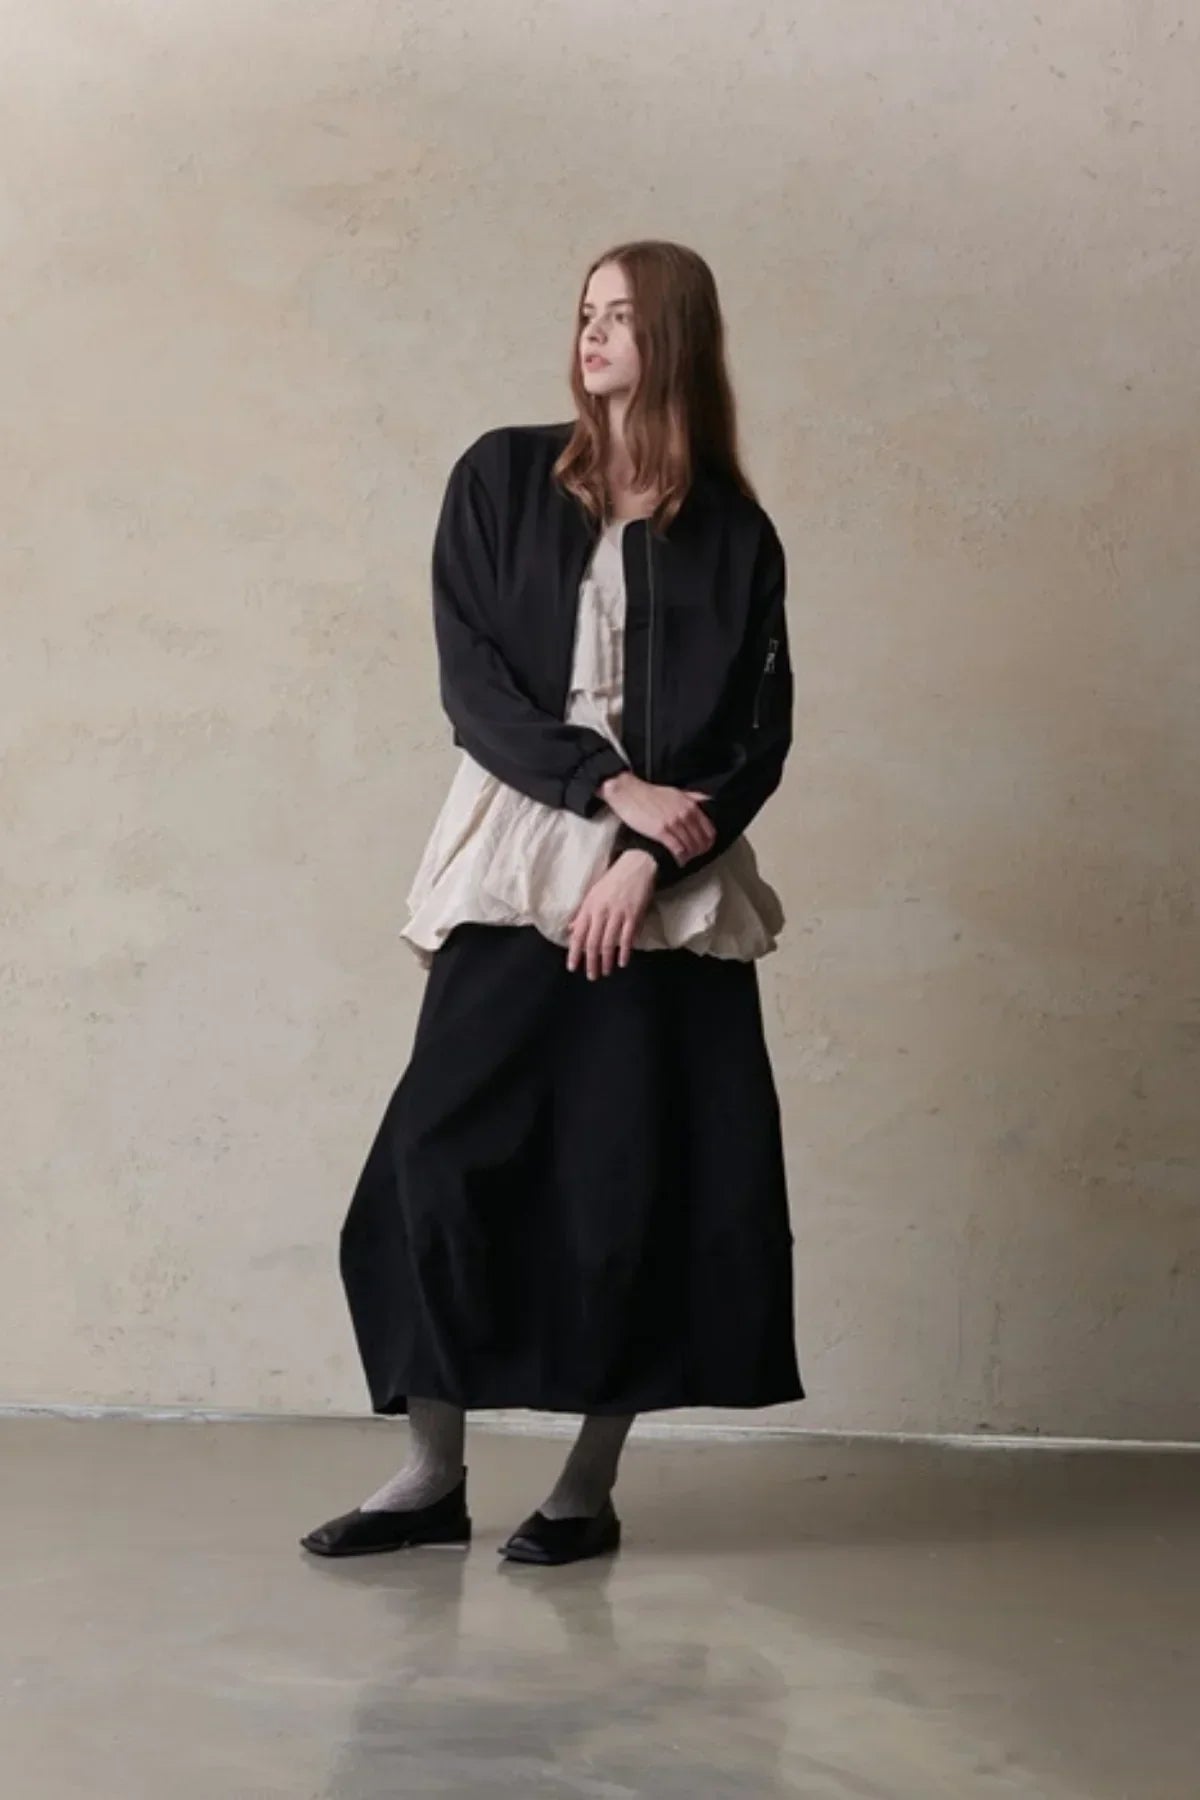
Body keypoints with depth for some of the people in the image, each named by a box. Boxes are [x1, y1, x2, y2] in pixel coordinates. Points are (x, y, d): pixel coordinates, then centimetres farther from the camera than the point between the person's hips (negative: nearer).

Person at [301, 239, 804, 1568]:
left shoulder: (732, 533, 5)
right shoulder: (500, 479, 5)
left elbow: (759, 734, 1)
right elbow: (470, 678, -2)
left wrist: (652, 857, -13)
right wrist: (609, 785, -14)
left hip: (673, 883, 0)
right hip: (515, 862, 1)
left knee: (635, 1179, -2)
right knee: (444, 1156, -6)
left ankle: (592, 1484, 9)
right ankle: (433, 1473, 4)